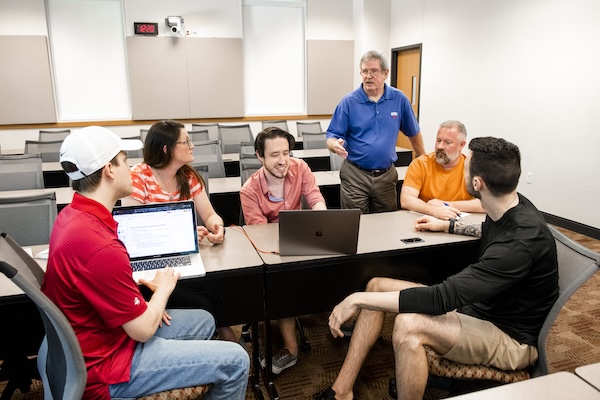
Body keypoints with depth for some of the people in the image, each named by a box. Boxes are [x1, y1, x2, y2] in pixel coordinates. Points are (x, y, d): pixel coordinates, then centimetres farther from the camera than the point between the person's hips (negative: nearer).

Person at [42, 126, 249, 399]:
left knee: (203, 321, 21)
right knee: (235, 361, -7)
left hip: (97, 338, 10)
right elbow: (143, 330, -23)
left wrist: (142, 291, 1)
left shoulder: (73, 215, -3)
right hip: (103, 365, -9)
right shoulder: (100, 246, -34)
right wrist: (163, 288, -6)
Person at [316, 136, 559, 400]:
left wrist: (359, 299, -31)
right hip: (479, 306, 9)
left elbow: (443, 299, -35)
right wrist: (448, 225, 22)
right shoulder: (508, 208, -6)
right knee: (377, 285, -1)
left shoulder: (521, 242, -33)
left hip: (512, 338, -9)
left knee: (409, 326, -36)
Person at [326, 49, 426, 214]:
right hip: (354, 175, -2)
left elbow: (414, 133, 14)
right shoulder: (348, 102, -4)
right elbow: (332, 137, -4)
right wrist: (336, 145, -27)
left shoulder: (399, 99, 2)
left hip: (386, 175, 2)